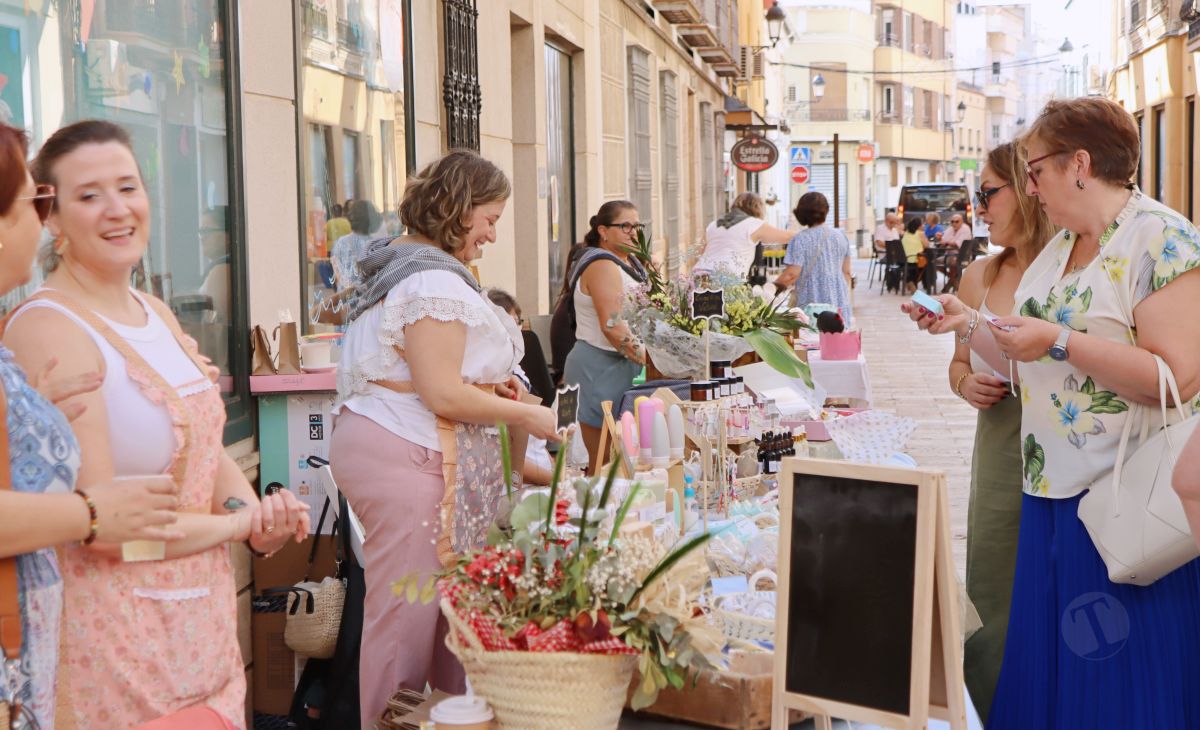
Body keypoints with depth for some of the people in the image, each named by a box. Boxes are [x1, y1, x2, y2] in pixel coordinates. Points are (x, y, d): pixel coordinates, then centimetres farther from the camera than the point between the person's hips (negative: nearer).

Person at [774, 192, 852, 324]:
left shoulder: (800, 239, -8)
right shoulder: (840, 236, 8)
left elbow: (792, 274, -14)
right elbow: (846, 272, 14)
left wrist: (775, 286, 1)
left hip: (812, 302, -5)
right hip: (840, 303, 5)